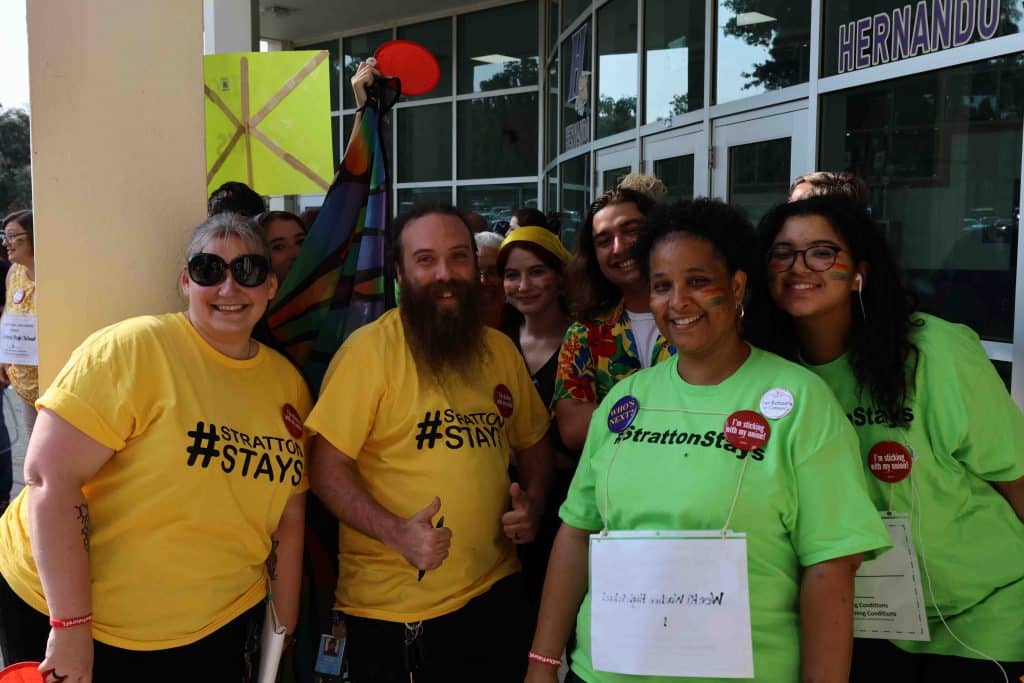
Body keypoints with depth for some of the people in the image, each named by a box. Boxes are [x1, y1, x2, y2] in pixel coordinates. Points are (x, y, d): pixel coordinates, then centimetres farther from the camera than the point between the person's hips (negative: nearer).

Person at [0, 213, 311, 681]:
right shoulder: (135, 348, -16)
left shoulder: (289, 383, 0)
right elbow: (50, 476, -21)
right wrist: (71, 624, -21)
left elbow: (288, 518, 6)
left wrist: (283, 635, 8)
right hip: (62, 606, -4)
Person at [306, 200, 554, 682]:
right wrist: (395, 531, -25)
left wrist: (532, 503, -1)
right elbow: (328, 469, -13)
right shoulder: (369, 348, -13)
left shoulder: (500, 349, 6)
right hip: (393, 608, -4)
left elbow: (532, 441, 17)